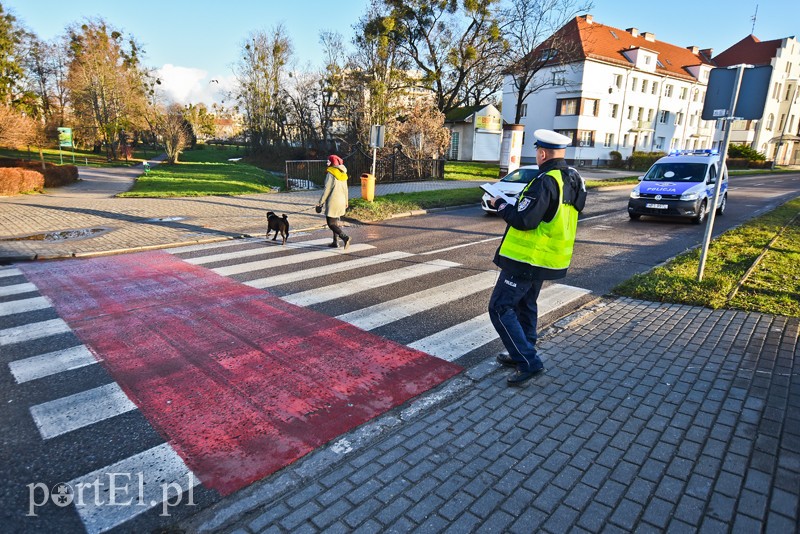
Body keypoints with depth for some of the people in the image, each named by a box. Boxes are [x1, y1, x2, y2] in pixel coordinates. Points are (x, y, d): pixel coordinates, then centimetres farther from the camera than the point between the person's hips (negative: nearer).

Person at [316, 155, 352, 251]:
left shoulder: (331, 174, -14)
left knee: (331, 223, -4)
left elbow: (327, 189, -14)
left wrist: (320, 202, -8)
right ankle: (335, 242, 20)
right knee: (335, 222, 18)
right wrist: (346, 201, 24)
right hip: (341, 201, 8)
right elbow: (345, 189, 14)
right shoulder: (343, 173, 8)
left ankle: (345, 237, -21)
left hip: (333, 202, -8)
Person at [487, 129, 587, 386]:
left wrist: (501, 204, -10)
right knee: (525, 305, 22)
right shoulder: (574, 180, 7)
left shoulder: (545, 182, -23)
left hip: (526, 259, -10)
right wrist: (524, 203, 13)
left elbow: (524, 221, -26)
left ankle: (529, 362, -1)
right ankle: (522, 354, 34)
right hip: (549, 258, 10)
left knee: (500, 308, -3)